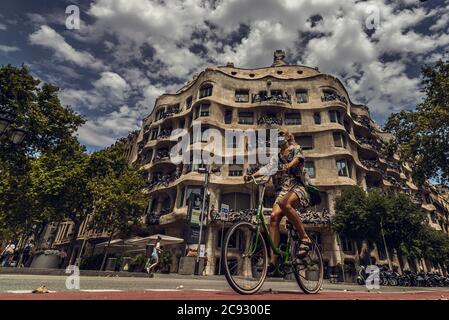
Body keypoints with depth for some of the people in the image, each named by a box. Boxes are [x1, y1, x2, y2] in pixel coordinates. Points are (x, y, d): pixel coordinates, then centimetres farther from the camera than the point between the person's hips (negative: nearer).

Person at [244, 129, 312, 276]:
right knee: (274, 217, -20)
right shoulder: (277, 157, 25)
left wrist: (289, 165, -37)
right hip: (284, 190, 5)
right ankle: (273, 261, -20)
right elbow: (267, 169, 10)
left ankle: (305, 238, -24)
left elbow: (298, 158, -13)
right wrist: (251, 176, -8)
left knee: (284, 203, -38)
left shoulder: (296, 149, 11)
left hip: (298, 188, -4)